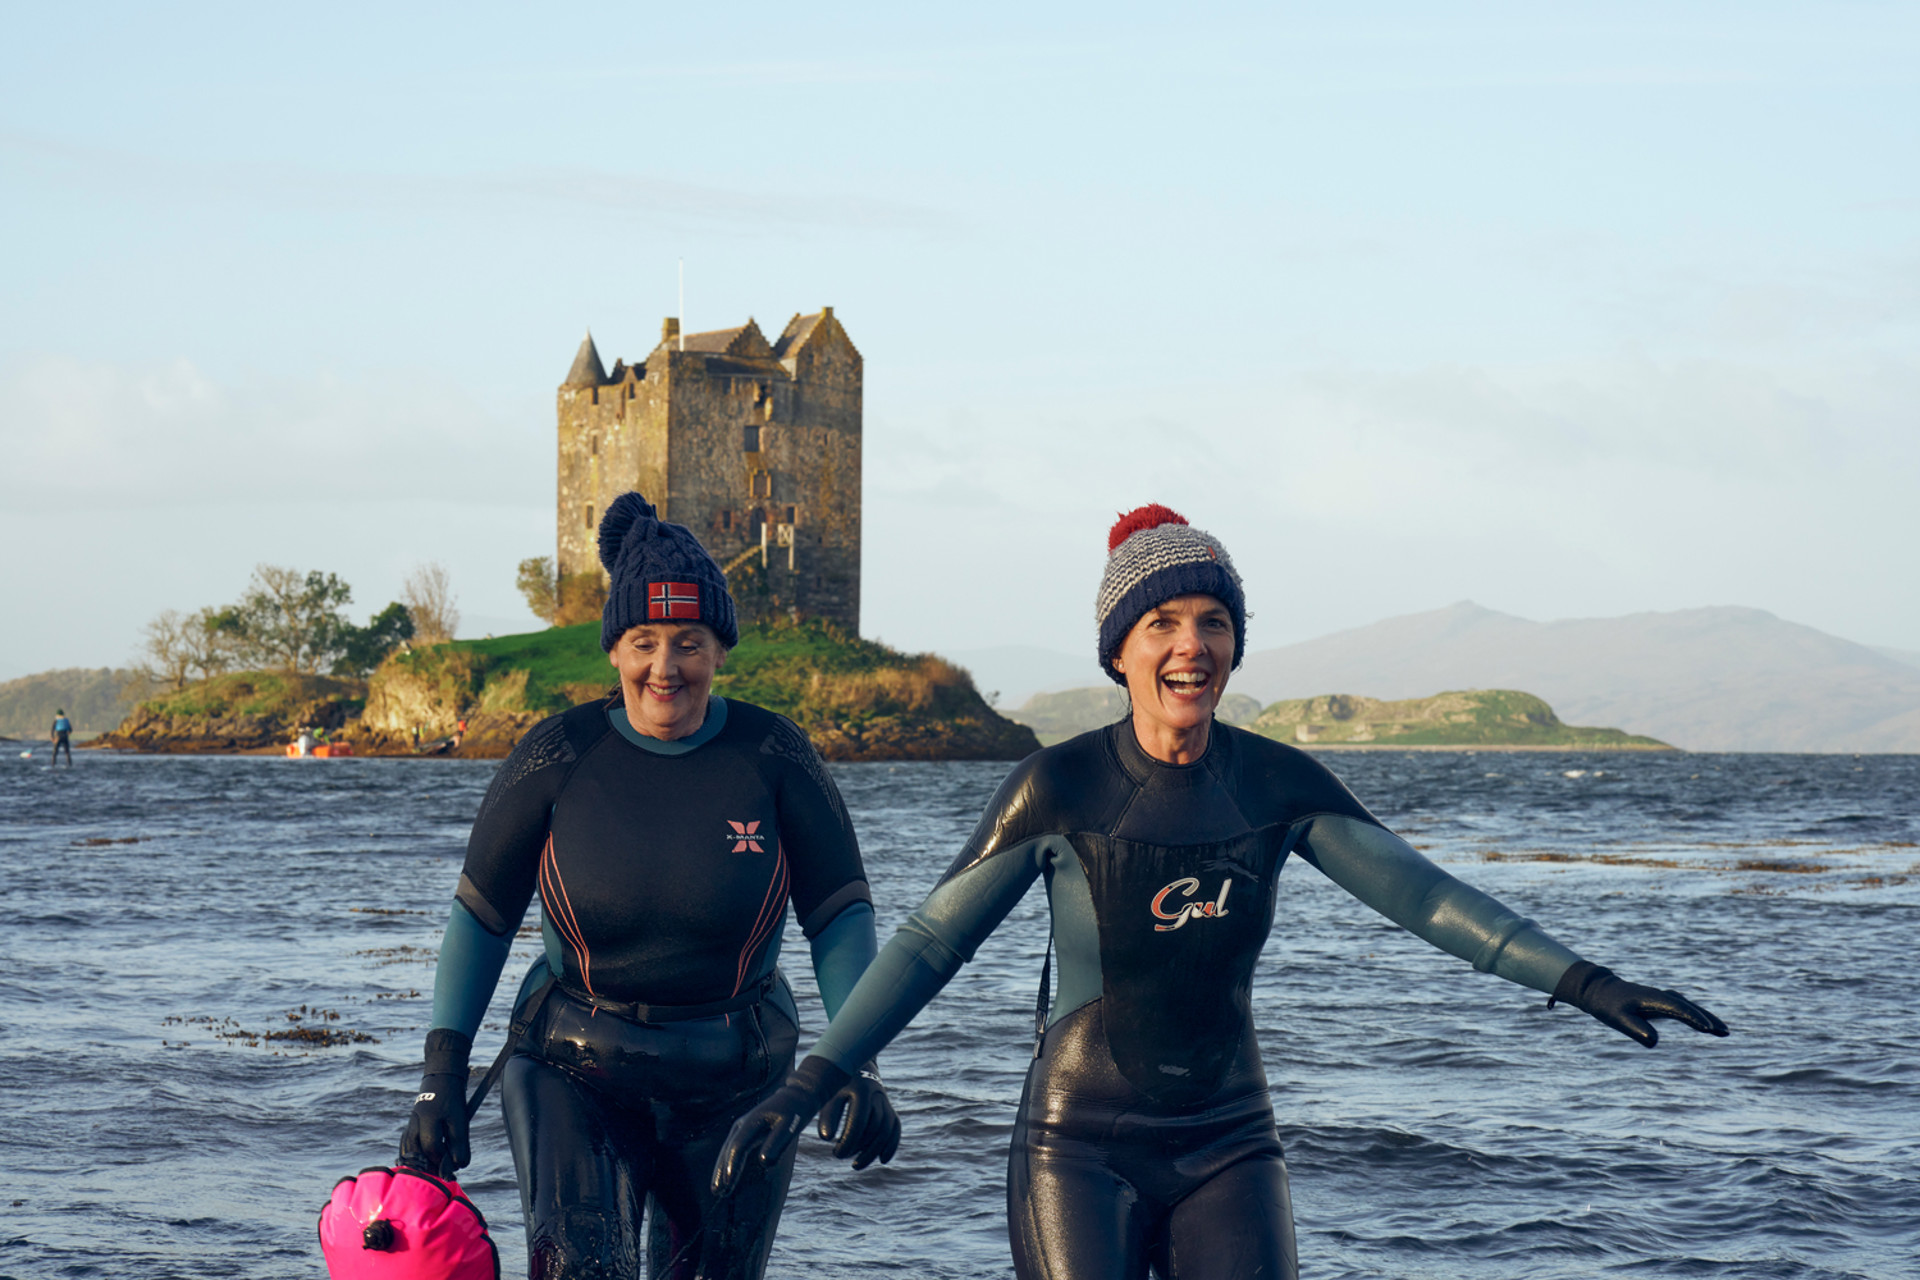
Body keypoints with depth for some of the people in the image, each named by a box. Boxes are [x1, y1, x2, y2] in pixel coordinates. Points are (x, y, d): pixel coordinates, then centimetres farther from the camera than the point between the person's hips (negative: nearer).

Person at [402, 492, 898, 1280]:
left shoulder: (773, 757, -7)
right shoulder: (558, 757, -8)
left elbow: (840, 918, -4)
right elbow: (480, 916, 0)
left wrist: (855, 1068, -17)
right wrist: (442, 1080, -5)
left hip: (734, 1083, 1)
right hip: (576, 1071, -1)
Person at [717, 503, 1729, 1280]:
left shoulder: (1276, 784, -1)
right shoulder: (1059, 789, -9)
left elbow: (1419, 893, -4)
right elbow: (931, 942, -6)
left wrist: (1580, 982, -14)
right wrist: (810, 1082, -14)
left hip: (1227, 1148, 3)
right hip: (1083, 1150, -3)